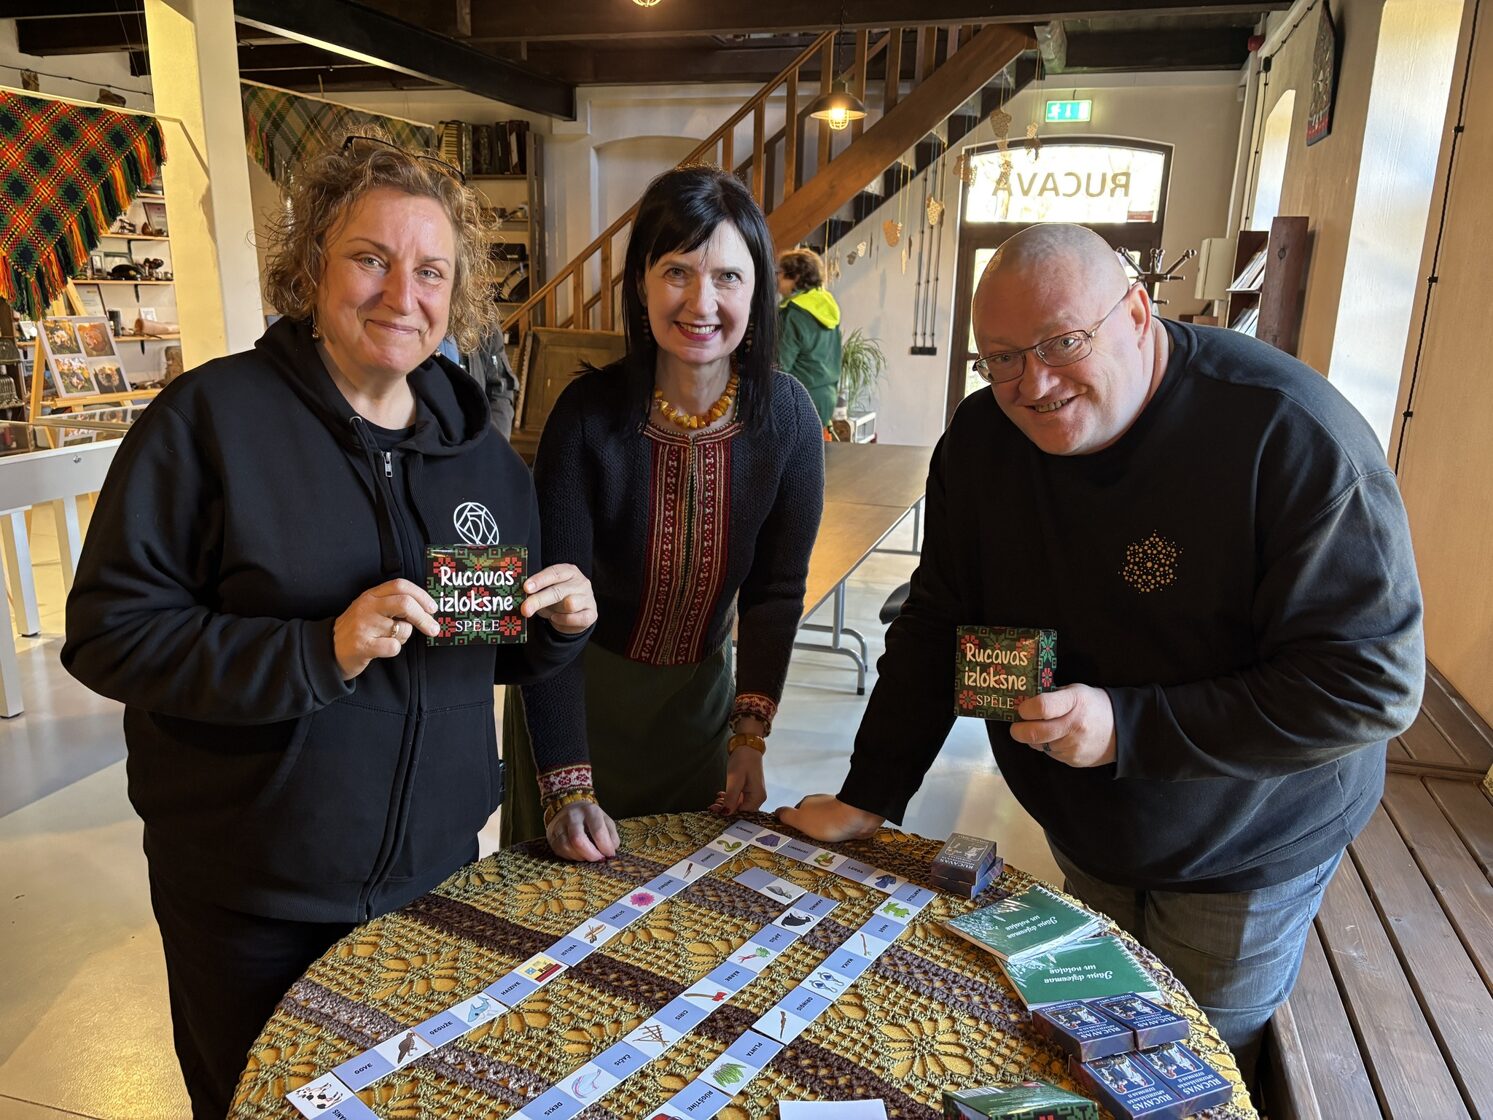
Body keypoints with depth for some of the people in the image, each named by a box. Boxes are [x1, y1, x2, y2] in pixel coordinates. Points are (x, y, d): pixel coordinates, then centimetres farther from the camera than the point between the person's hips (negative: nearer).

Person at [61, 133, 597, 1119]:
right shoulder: (213, 416, -14)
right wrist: (323, 650, -28)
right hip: (251, 896, -4)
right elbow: (108, 632, -16)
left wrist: (560, 624, -13)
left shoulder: (479, 446, 1)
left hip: (439, 865, 4)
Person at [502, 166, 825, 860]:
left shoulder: (786, 417, -15)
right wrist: (567, 786, -28)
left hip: (701, 698, 2)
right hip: (578, 696, -2)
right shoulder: (588, 415, -23)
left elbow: (775, 591, -6)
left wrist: (749, 737, -13)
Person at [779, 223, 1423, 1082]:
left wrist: (1127, 728, -34)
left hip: (1246, 849, -4)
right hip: (1084, 833, 5)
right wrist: (869, 797, -11)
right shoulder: (984, 440, -12)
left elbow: (1372, 684, -28)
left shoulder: (1297, 438, -29)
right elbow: (937, 626, -6)